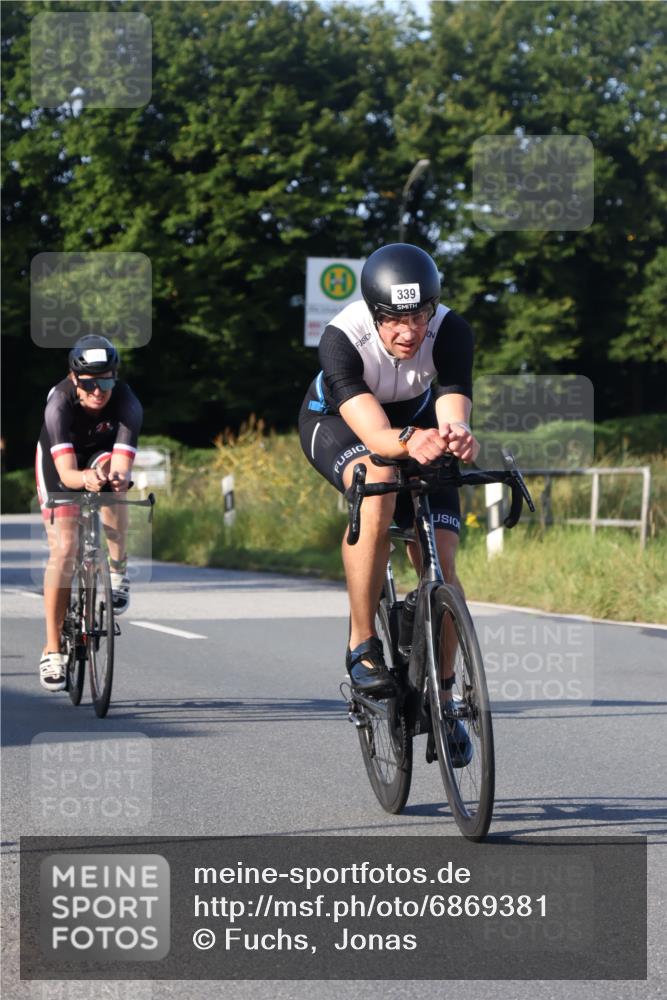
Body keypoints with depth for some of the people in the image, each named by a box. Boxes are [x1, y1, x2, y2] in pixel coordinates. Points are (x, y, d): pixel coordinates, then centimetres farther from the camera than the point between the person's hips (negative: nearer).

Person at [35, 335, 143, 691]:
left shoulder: (127, 403, -33)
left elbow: (121, 467, -43)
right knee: (64, 547, -15)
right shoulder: (59, 403, -36)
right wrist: (85, 480, -66)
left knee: (111, 476, -36)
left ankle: (117, 574, -17)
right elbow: (66, 473, -44)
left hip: (102, 453, 1)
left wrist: (117, 478, -66)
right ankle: (52, 650, -7)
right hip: (59, 458, -1)